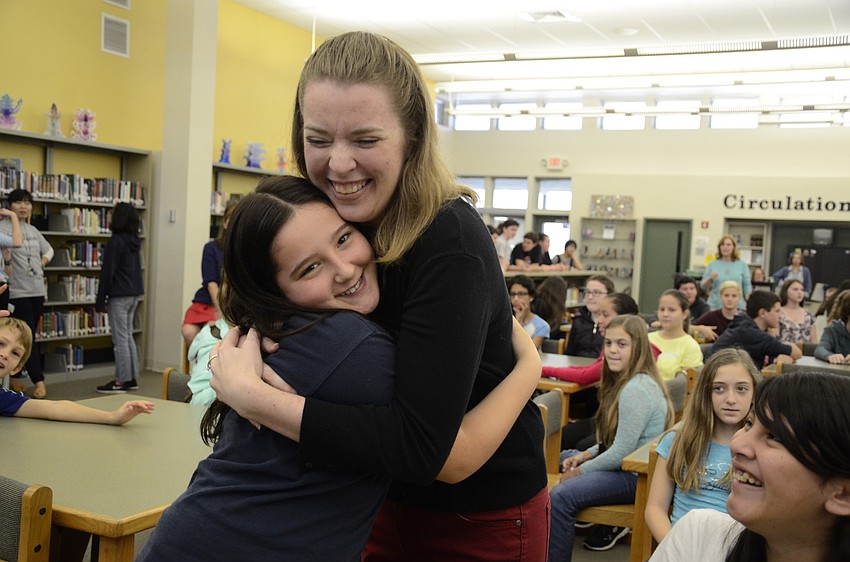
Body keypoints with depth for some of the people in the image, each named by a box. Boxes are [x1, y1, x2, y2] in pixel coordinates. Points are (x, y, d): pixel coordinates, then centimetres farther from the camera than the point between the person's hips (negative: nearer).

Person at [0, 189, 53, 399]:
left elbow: (48, 249, 27)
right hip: (18, 291, -7)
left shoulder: (33, 230, 14)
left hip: (37, 290, 7)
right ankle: (38, 380, -7)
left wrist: (43, 261, 10)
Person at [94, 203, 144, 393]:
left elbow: (107, 272, -13)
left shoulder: (116, 241, -13)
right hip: (135, 293, 8)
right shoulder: (135, 241, 11)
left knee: (120, 338, -4)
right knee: (127, 335, 15)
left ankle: (121, 381, 0)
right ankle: (131, 378, 18)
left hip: (119, 295, -8)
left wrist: (100, 300, -9)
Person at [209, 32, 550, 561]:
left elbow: (419, 447, -34)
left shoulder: (451, 245, -29)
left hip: (482, 517, -6)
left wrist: (248, 393, -31)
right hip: (390, 497, 6)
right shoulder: (331, 222, -7)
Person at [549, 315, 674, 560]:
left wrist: (580, 471, -11)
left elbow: (621, 453, -23)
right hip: (625, 464, 11)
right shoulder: (626, 381, 9)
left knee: (561, 496, -28)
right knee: (563, 458, 27)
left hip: (638, 476, -11)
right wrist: (585, 455, 4)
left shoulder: (636, 390, -22)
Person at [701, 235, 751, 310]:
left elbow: (747, 287, 7)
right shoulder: (712, 265, 6)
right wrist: (710, 279, -13)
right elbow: (704, 286, 6)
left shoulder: (742, 265, 7)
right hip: (715, 306, 0)